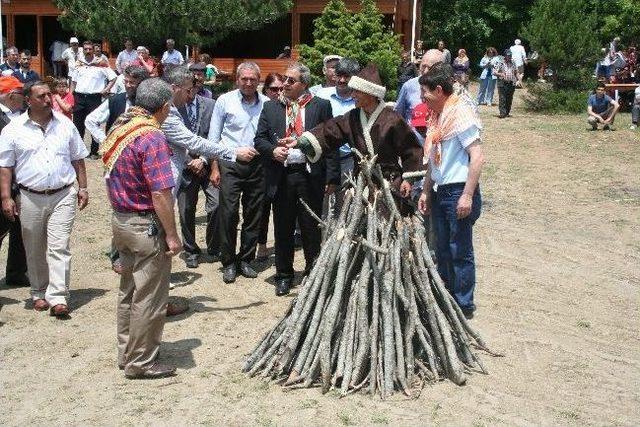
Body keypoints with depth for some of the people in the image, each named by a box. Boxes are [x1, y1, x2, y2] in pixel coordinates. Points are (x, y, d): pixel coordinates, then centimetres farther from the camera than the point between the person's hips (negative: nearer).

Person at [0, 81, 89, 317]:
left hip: (63, 196, 0)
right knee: (34, 250, 11)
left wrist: (83, 187, 9)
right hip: (31, 198, 0)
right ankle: (39, 293, 26)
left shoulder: (65, 124, 5)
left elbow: (78, 159, 13)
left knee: (59, 247, -6)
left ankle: (58, 297, -7)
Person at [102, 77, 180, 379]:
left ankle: (126, 353, 31)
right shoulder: (152, 137, -21)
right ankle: (140, 363, 13)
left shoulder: (119, 127, 6)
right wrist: (172, 235, -18)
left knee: (129, 291, 19)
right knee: (148, 298, 3)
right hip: (146, 226, -9)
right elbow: (160, 193, -23)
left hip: (120, 219, 9)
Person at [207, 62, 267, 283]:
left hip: (257, 164, 2)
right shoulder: (225, 101, 1)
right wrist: (214, 167, -1)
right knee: (228, 213, -3)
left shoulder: (267, 103, 4)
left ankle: (245, 259, 22)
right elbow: (213, 136, 3)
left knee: (253, 214, 8)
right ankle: (228, 263, 9)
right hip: (230, 163, -2)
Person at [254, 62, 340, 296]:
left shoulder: (321, 106, 2)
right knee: (283, 230, 10)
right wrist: (272, 150, -12)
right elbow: (260, 139, 11)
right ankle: (284, 275, 23)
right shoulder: (270, 107, 11)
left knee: (311, 229, 6)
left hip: (310, 177, -2)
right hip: (281, 177, 2)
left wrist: (331, 177, -6)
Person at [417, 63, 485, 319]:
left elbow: (478, 157, -17)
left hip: (459, 192, -8)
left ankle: (464, 306, 14)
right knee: (443, 249, 15)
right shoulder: (436, 117, 13)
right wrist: (426, 192, 16)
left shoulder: (461, 113, -12)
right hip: (440, 192, 8)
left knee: (460, 251, 2)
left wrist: (467, 196, -21)